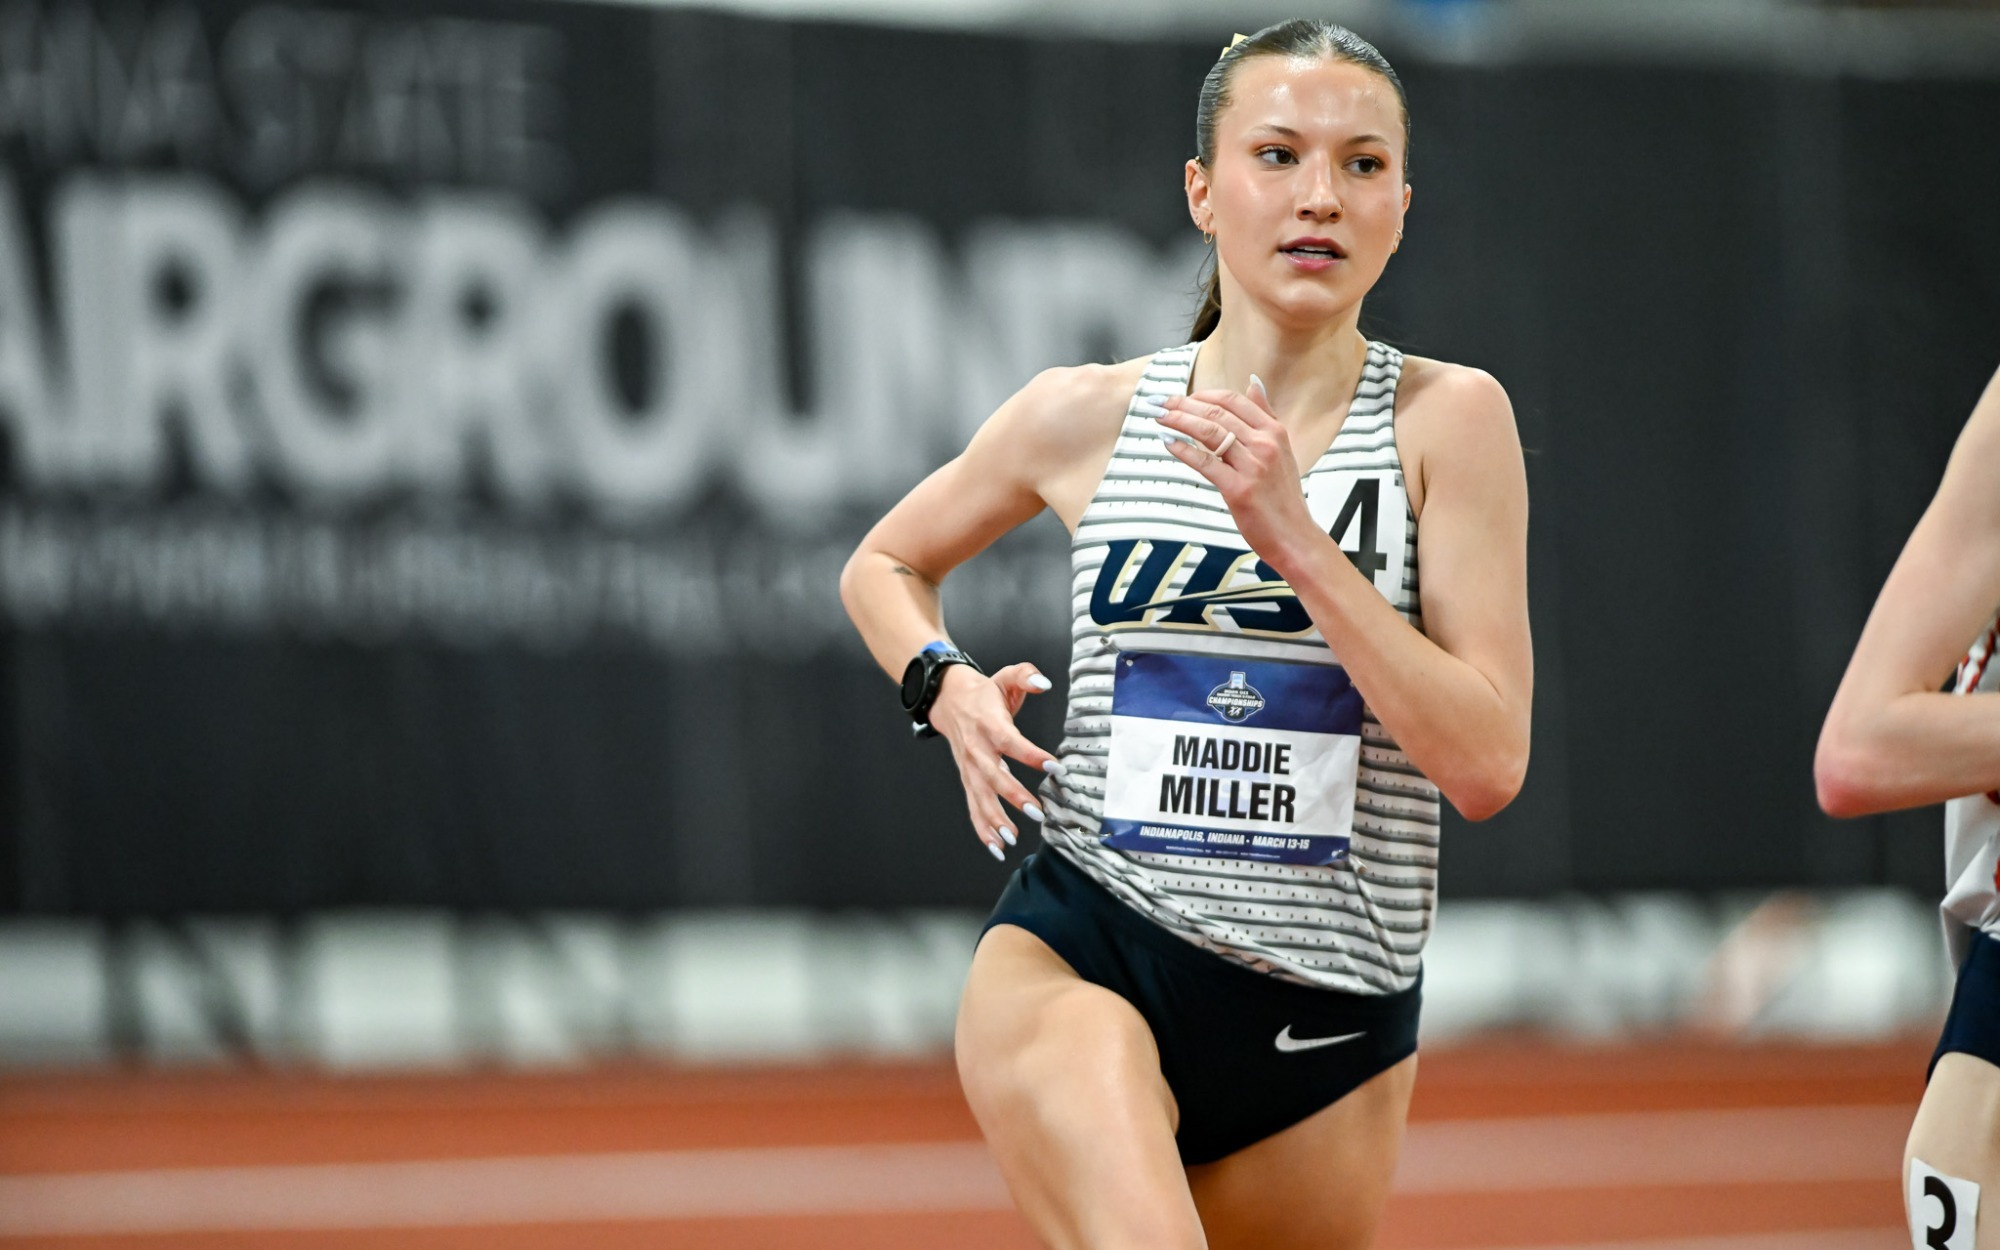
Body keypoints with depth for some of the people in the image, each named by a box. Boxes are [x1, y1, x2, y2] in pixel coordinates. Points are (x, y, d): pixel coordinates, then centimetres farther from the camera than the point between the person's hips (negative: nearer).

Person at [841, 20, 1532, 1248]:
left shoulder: (1448, 420, -3)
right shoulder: (1089, 417, 2)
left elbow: (1487, 763, -11)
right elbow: (885, 564, 22)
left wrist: (1295, 540, -17)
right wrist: (946, 688, 1)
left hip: (1330, 1026, 1)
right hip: (1077, 954, -1)